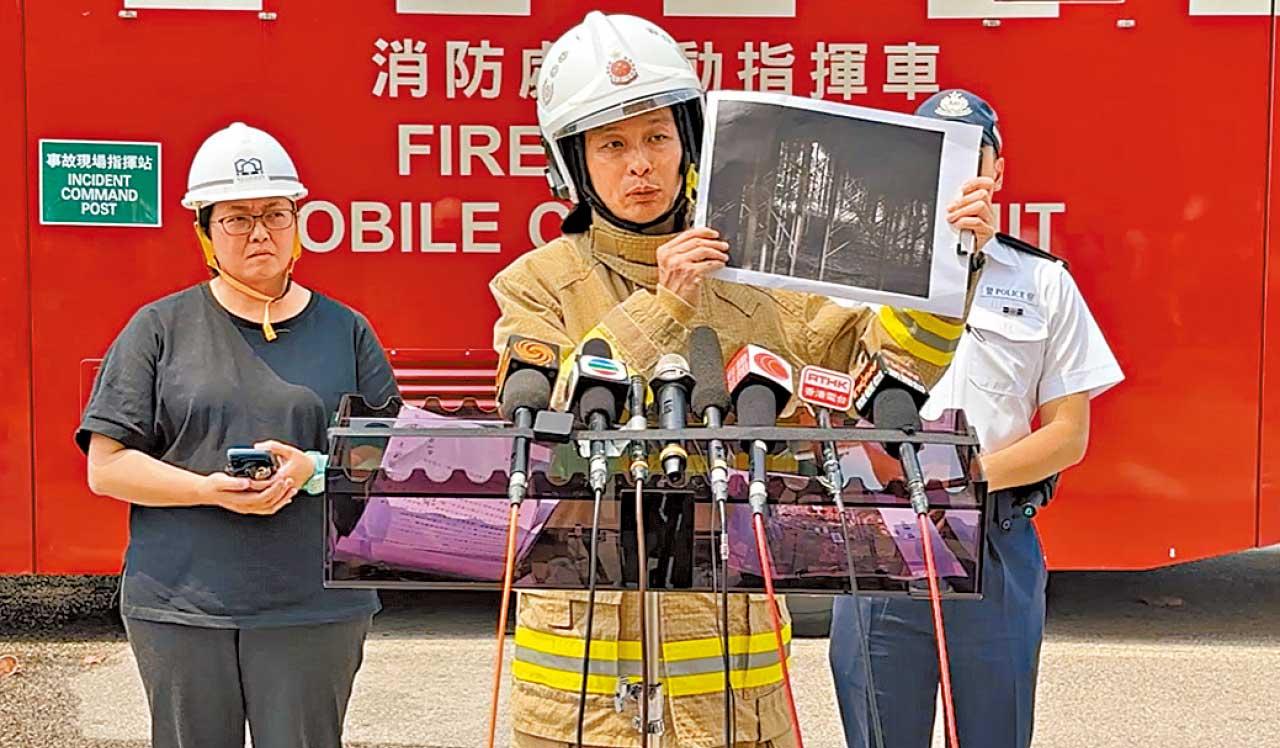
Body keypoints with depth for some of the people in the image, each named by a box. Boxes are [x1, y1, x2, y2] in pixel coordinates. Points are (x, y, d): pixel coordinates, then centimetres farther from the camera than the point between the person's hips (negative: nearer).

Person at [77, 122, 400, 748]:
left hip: (314, 607, 1)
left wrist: (312, 471, -12)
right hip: (179, 607, 0)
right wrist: (210, 490, -14)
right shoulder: (160, 329, 5)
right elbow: (106, 467, 1)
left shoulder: (344, 331, 9)